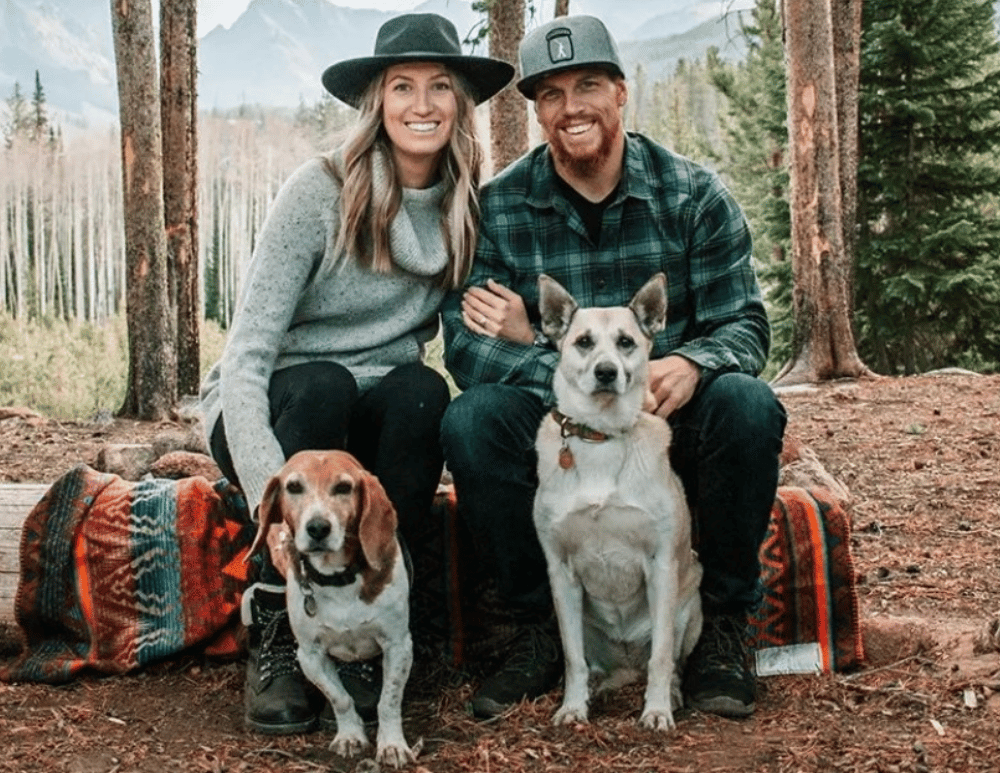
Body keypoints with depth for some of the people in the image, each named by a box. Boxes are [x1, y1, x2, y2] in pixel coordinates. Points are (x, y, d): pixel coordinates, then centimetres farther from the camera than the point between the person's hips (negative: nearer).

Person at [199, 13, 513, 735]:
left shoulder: (468, 207, -1)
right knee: (324, 385, -34)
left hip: (373, 429, 3)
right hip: (273, 409, -3)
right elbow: (247, 351, -22)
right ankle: (273, 629, -22)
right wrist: (268, 484, -36)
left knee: (423, 390, -29)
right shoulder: (321, 191, -15)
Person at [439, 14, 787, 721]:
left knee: (747, 404, -30)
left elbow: (744, 324, -5)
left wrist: (691, 365, -30)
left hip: (671, 421, 0)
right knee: (471, 420, -29)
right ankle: (540, 627, -10)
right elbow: (466, 342, -11)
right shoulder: (498, 207, -3)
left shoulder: (694, 194, -2)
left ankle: (724, 623, -10)